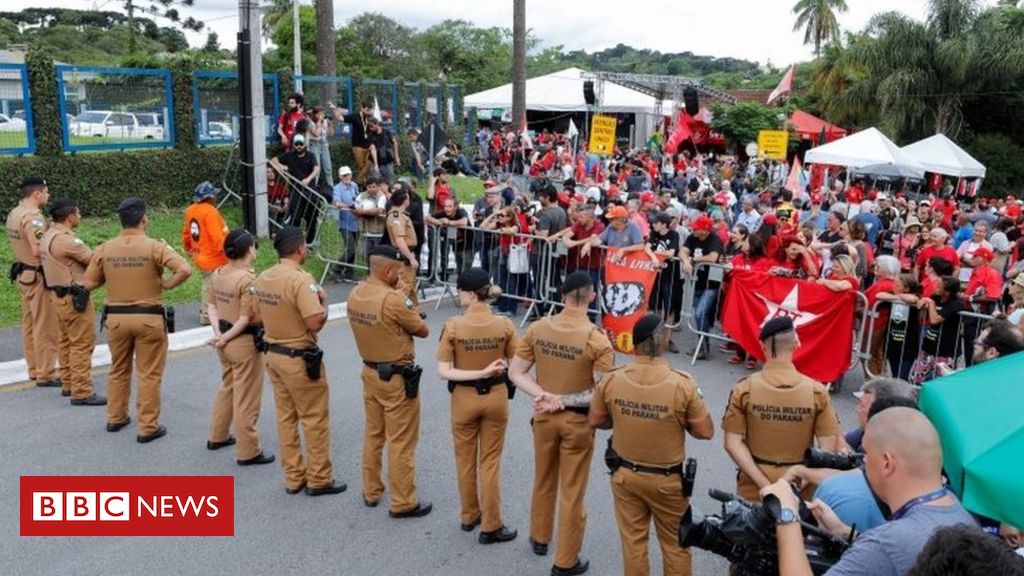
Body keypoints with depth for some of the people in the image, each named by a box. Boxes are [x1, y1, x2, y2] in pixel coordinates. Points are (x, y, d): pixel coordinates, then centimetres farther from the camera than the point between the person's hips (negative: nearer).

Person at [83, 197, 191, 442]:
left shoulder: (104, 249, -2)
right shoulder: (155, 246, -12)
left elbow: (88, 283, 4)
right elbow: (185, 270, -23)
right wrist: (166, 284, -8)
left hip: (116, 317, 4)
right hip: (149, 317, -4)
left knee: (118, 370, 22)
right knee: (149, 374, 5)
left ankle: (115, 418, 34)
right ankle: (148, 427, 10)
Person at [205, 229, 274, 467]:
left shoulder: (217, 274, 4)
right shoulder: (249, 279, -21)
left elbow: (211, 305, 6)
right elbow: (246, 319, -22)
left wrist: (218, 332, -2)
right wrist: (226, 338, -11)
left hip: (226, 341, 9)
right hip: (245, 342, -9)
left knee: (227, 388, 26)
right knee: (246, 398, 1)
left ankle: (217, 436, 39)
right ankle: (248, 452, 10)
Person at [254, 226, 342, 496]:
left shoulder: (262, 278, 3)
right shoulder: (301, 279, -22)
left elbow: (259, 314, 13)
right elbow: (316, 322, -26)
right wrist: (322, 300, -9)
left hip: (273, 354, 8)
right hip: (299, 359, -8)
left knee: (285, 418, 15)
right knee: (315, 420, 5)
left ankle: (293, 477, 24)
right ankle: (319, 479, 14)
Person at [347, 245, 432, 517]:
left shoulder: (355, 294, -1)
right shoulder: (393, 300, -25)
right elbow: (423, 331, -12)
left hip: (370, 372, 8)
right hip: (397, 379, -8)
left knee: (373, 435, 20)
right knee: (401, 443, 3)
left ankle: (371, 491, 32)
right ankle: (403, 503, 13)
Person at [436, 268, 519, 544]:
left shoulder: (453, 326, -18)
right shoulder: (504, 325, -14)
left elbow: (443, 371, -18)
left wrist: (479, 373, -18)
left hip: (464, 398, -1)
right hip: (496, 397, 1)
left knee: (465, 460, 19)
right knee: (490, 462, 13)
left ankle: (470, 516, 35)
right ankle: (490, 526, 19)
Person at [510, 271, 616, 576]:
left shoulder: (537, 328, -9)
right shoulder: (598, 339, -20)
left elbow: (516, 373, -5)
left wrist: (545, 396, -14)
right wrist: (565, 400, -17)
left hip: (544, 416, 4)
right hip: (578, 421, -4)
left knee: (544, 481, 25)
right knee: (573, 492, 12)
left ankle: (539, 538, 46)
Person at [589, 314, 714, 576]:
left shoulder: (611, 380, -14)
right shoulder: (682, 384, -23)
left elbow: (596, 421, 0)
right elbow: (706, 432, -13)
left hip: (625, 474, 3)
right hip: (667, 479, -2)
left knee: (632, 540, 18)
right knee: (675, 543, 17)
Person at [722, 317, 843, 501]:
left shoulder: (744, 389, -9)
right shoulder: (816, 391, -8)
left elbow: (733, 443, -12)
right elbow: (830, 447, -10)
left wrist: (764, 484, -11)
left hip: (754, 487, 0)